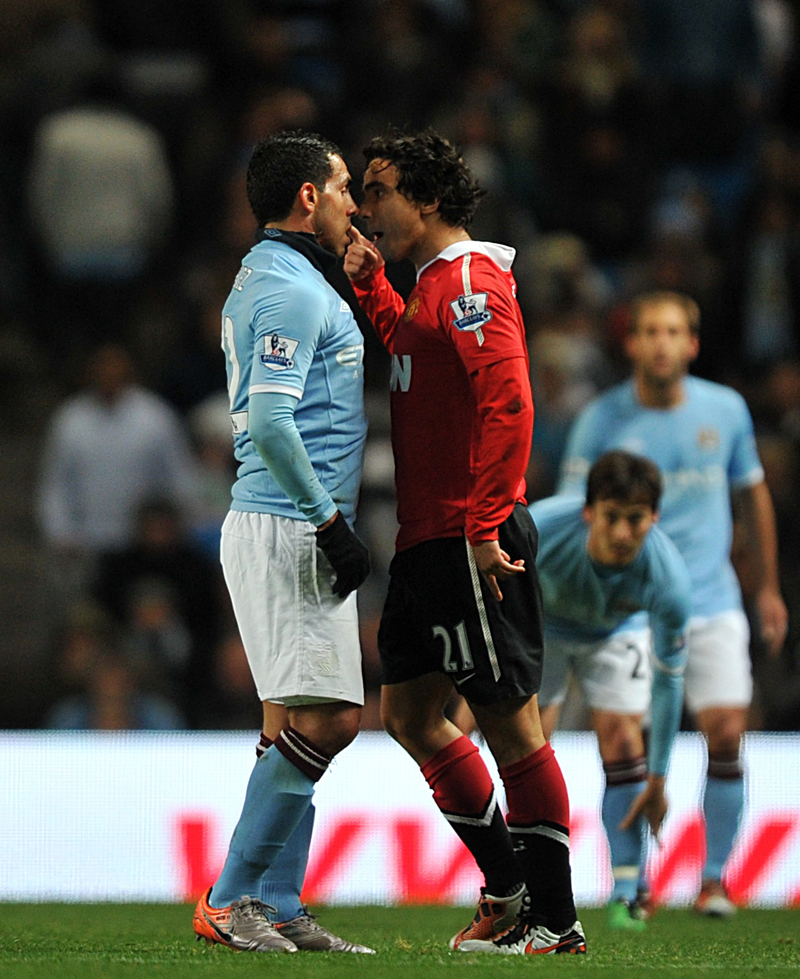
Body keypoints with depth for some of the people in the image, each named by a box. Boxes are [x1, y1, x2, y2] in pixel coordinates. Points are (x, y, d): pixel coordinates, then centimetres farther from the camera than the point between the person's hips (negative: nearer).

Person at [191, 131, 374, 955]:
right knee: (325, 718, -12)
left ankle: (275, 908, 10)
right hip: (287, 531, -11)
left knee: (295, 722, 9)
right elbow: (268, 421, -23)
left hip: (292, 530, 11)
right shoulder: (292, 290, -13)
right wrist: (331, 521, -19)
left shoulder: (267, 280, 20)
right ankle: (230, 901, -10)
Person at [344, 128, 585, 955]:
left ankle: (553, 919, 0)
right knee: (408, 713, 14)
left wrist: (485, 529, -25)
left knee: (508, 723, -5)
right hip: (427, 540, 10)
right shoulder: (433, 282, 17)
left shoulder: (469, 279, -13)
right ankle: (508, 884, 22)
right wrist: (369, 286, 25)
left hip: (471, 545, -10)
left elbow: (507, 405, -22)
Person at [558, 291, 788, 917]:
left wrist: (769, 587, 19)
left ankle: (714, 879, 7)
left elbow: (752, 494, 17)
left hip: (712, 602, 2)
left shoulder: (725, 410, 3)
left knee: (726, 735, -9)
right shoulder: (603, 420, -5)